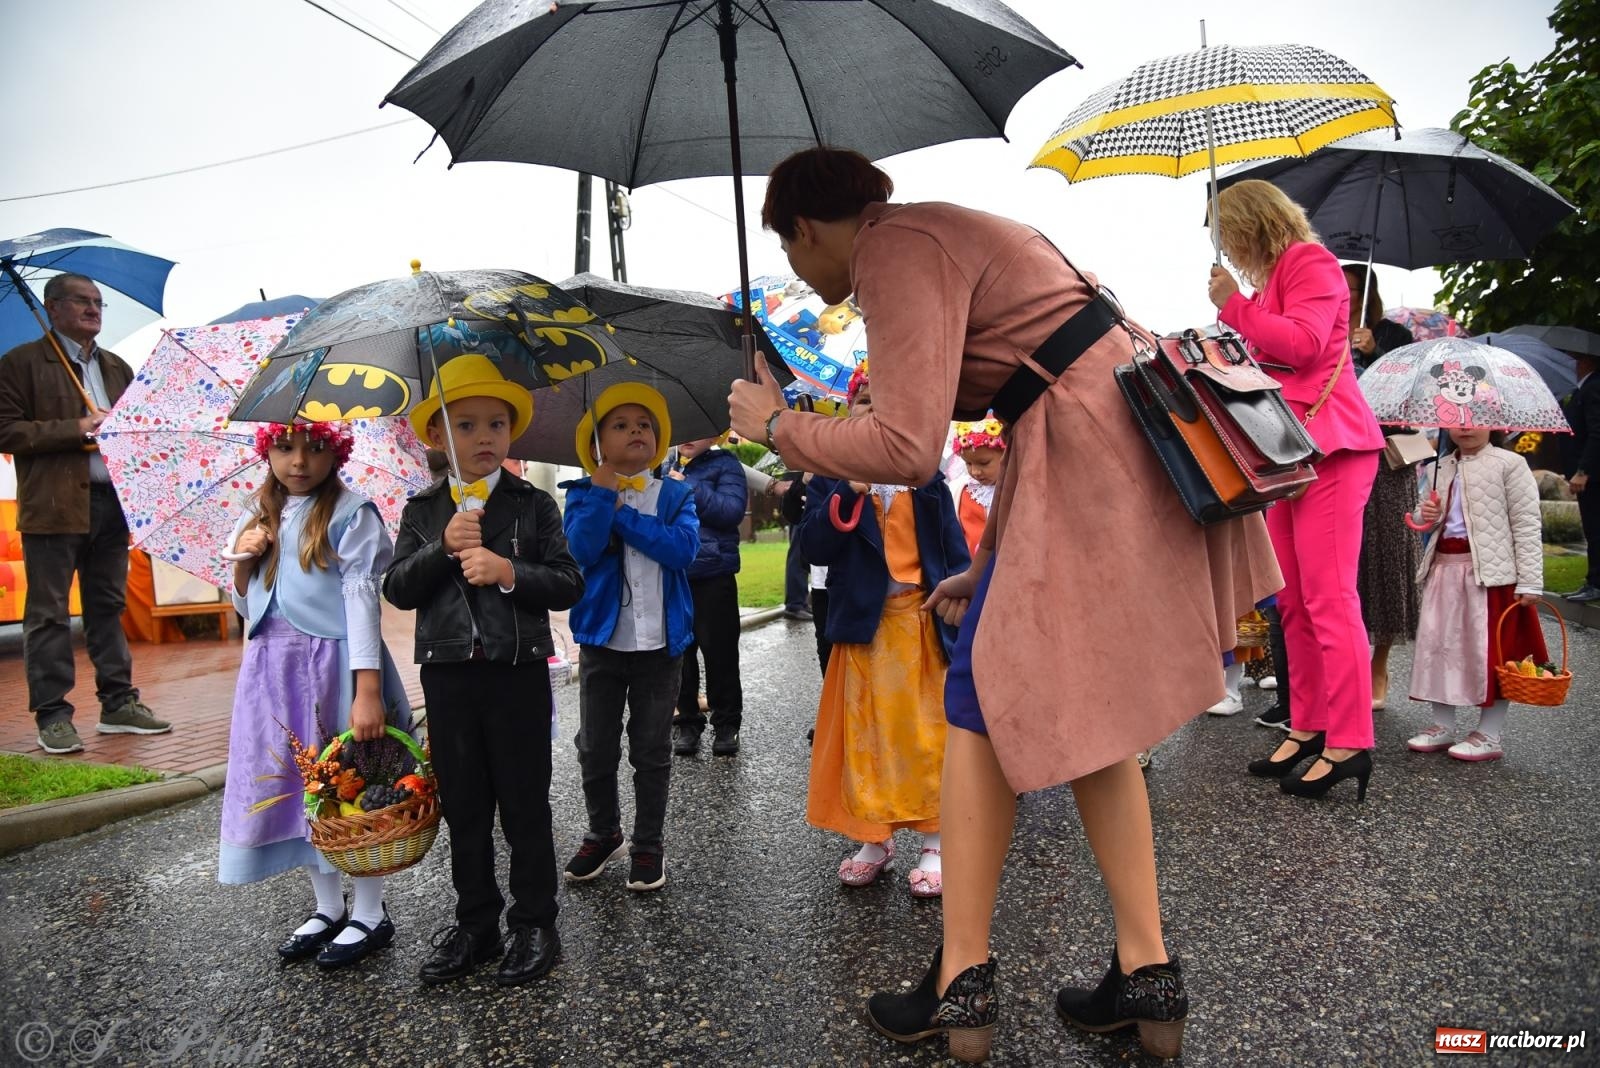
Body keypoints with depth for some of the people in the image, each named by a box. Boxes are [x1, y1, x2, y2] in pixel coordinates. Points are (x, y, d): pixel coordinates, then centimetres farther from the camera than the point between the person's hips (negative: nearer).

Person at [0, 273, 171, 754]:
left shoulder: (116, 367, 18)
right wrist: (79, 428, -14)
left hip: (110, 502, 6)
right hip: (54, 507, -5)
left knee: (108, 608, 11)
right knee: (49, 614, -1)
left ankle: (119, 704, 18)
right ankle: (52, 715, 5)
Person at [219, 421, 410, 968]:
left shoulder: (350, 514, -8)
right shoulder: (256, 521, 11)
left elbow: (361, 596, -16)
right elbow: (247, 607, 17)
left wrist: (367, 688, -23)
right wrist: (243, 563, -4)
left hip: (334, 665, -6)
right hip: (272, 670, 6)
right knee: (291, 783, 13)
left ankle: (370, 915, 18)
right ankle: (328, 907, 30)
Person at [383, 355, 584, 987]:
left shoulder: (533, 506, 0)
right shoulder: (422, 511, 8)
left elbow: (569, 585, -6)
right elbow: (396, 590, 0)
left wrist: (509, 572, -20)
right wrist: (444, 548, -14)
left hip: (518, 672, -3)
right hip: (447, 674, 3)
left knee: (525, 805, 6)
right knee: (463, 806, 13)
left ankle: (534, 923, 20)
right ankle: (475, 922, 28)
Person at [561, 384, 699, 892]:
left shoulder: (676, 494, 2)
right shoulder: (585, 493, 2)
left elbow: (683, 548, -17)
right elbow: (581, 549, -16)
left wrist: (623, 514, -17)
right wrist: (603, 489, -20)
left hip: (661, 641, -1)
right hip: (602, 639, 1)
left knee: (652, 750, 9)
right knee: (596, 747, 11)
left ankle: (648, 846, 23)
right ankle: (603, 834, 32)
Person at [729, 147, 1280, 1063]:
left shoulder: (895, 250, -10)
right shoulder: (944, 234, 23)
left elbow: (906, 447, -21)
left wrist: (777, 424, -3)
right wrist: (987, 567, 25)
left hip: (1093, 455, -10)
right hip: (1126, 447, 10)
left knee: (984, 699, -3)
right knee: (1080, 718, 13)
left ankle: (963, 987, 8)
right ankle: (1150, 975, 19)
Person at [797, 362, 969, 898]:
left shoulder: (925, 472, 3)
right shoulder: (832, 474, 3)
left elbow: (953, 549, 3)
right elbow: (813, 547, -9)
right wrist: (848, 495, -22)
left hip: (924, 621, 0)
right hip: (864, 623, 1)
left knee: (928, 732, 4)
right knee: (866, 734, 7)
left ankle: (935, 844, 17)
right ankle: (875, 839, 22)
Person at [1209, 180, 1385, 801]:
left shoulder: (1310, 261, -2)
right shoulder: (1268, 280, 22)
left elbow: (1303, 343, -16)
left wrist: (1233, 305, -9)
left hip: (1328, 445, -9)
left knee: (1329, 599, -11)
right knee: (1293, 601, 8)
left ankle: (1349, 742, -6)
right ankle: (1309, 727, 15)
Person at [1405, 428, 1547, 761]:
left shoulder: (1509, 464, -6)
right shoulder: (1443, 468, 13)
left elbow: (1527, 524, -9)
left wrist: (1530, 581, -15)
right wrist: (1430, 517, 1)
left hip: (1490, 570, -6)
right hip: (1445, 567, 6)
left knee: (1489, 648, -1)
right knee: (1438, 642, 8)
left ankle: (1490, 734, 11)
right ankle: (1443, 725, 20)